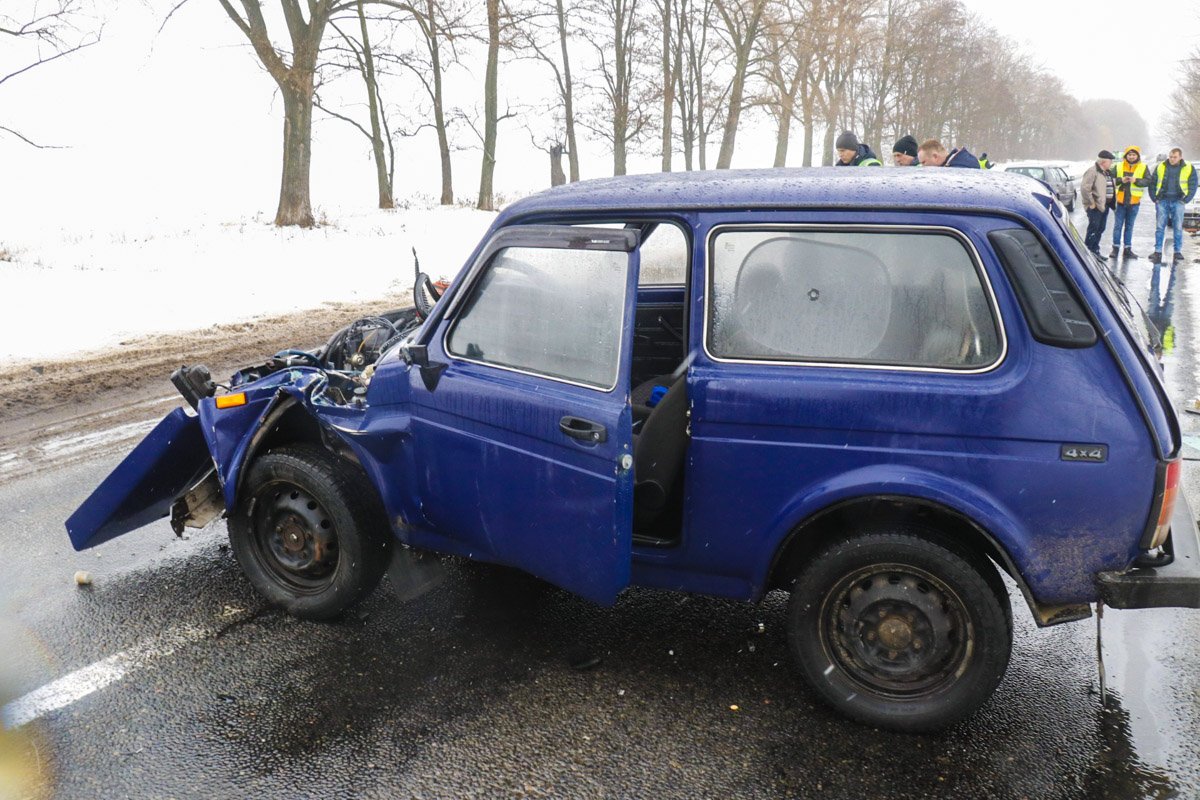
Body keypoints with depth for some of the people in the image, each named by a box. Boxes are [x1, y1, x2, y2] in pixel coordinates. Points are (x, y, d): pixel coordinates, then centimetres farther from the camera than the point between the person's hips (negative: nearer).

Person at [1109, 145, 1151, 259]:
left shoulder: (1143, 167, 2)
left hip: (1134, 202, 1)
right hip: (1120, 201, -1)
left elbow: (1148, 181, -4)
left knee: (1129, 226, 10)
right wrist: (1121, 180, -18)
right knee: (1118, 225, 2)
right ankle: (1116, 248, 8)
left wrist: (1136, 180, -19)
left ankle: (1128, 249, 15)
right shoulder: (1118, 166, 2)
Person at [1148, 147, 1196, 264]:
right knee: (1159, 227, -1)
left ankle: (1178, 252, 5)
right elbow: (1152, 183, 10)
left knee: (1178, 227, 0)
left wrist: (1185, 200, -5)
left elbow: (1193, 186, 4)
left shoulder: (1188, 169, 3)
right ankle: (1158, 252, 2)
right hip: (1162, 201, 1)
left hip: (1178, 201, -1)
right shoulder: (1161, 167, 5)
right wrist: (1154, 198, 2)